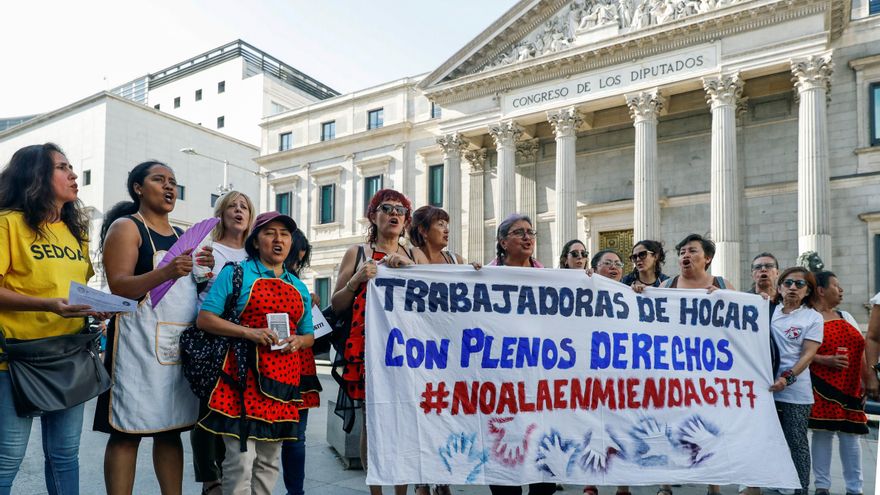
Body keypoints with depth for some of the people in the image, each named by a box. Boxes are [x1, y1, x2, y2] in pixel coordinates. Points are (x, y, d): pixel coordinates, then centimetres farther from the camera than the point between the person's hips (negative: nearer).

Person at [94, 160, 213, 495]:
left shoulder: (182, 236, 19)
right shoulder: (126, 226, -1)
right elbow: (118, 287, -12)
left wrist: (205, 269, 3)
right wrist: (165, 273, -28)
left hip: (181, 343, 7)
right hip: (139, 341, -6)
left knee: (171, 430, 9)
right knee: (127, 433, -3)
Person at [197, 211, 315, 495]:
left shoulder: (299, 288, 16)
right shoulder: (236, 273, 2)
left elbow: (309, 336, 21)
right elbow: (204, 319, -4)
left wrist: (298, 341, -3)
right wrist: (249, 332, -17)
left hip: (284, 381, 5)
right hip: (244, 375, -5)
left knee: (269, 461, 11)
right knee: (241, 459, -8)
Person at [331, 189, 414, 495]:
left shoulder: (413, 256, 16)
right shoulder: (356, 253, 11)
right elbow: (336, 305, 9)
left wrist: (407, 266, -9)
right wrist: (356, 280, -8)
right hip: (366, 346, -1)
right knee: (371, 421, 1)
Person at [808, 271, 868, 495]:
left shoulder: (846, 316, 16)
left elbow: (860, 350, 16)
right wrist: (825, 360, -22)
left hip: (850, 387, 6)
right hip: (822, 388, -6)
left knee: (851, 435, 7)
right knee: (822, 433, -2)